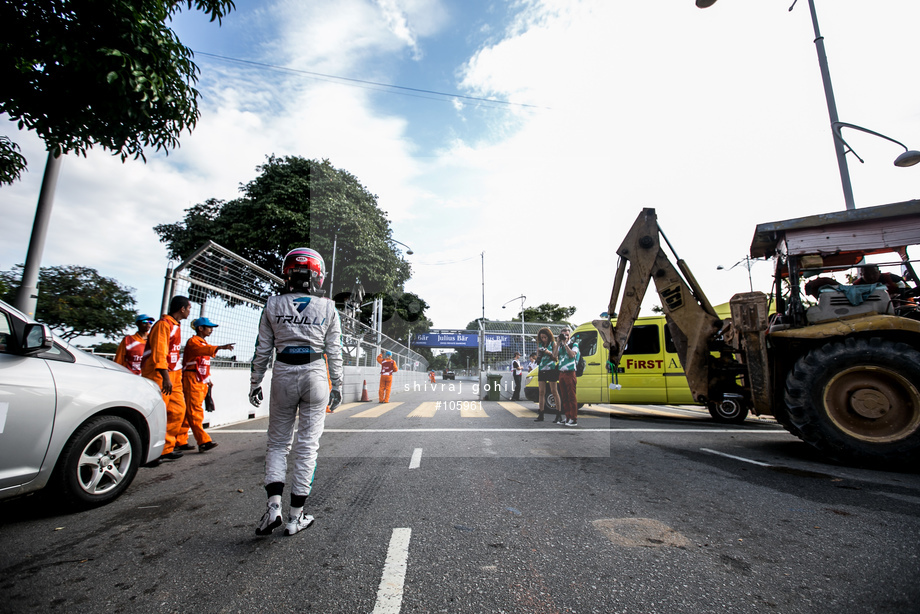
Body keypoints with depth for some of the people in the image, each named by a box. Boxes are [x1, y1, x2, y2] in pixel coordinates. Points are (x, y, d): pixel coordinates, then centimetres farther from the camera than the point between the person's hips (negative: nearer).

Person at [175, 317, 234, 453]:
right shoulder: (193, 341, -6)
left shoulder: (204, 343, 22)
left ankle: (180, 441, 16)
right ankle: (203, 441, -15)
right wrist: (220, 347, -46)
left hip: (202, 381, 9)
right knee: (195, 411, -10)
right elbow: (203, 350, -31)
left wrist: (208, 380, 17)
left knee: (189, 412, 10)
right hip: (192, 379, -9)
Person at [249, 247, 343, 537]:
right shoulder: (328, 309, -1)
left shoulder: (273, 305, 1)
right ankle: (295, 517, 17)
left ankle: (274, 506, 8)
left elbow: (262, 350, 4)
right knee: (307, 445, 8)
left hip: (283, 375, 1)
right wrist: (337, 386, 9)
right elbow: (334, 353, 0)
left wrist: (255, 383, 13)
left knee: (277, 442, 18)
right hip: (315, 375, -1)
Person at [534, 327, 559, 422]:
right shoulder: (540, 345, 13)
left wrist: (549, 353, -22)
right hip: (541, 370, 5)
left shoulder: (553, 344, 0)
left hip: (551, 369, -5)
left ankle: (558, 414, 3)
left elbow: (555, 357, -5)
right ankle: (541, 415, 7)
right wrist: (539, 354, -5)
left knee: (554, 392, -3)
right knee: (541, 392, 4)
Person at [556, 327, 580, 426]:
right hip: (561, 373, 6)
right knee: (564, 397, 8)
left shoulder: (574, 345, 1)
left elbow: (572, 355, -17)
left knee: (571, 396, -7)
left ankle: (574, 419, -4)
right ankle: (567, 417, 15)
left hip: (570, 373, -6)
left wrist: (565, 344, -14)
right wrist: (558, 343, -3)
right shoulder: (560, 346, 17)